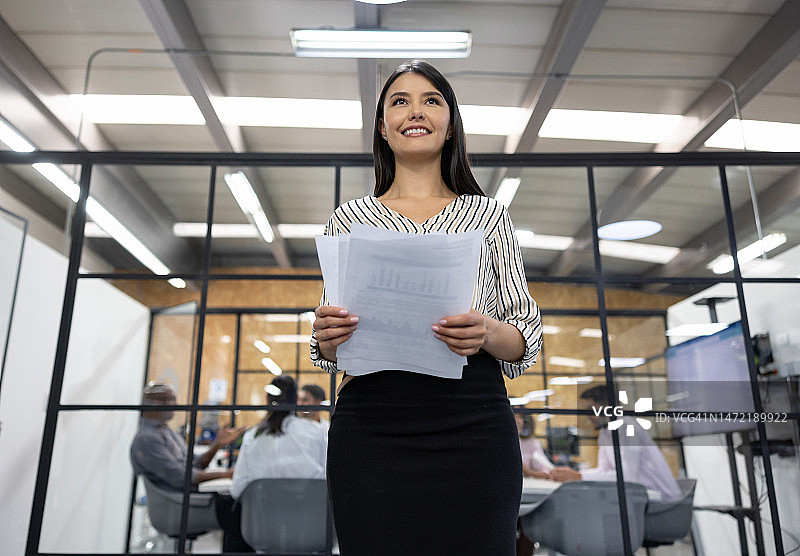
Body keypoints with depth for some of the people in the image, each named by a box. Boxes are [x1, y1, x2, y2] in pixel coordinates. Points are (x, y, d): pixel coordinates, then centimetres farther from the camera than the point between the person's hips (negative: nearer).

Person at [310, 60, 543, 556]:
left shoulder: (490, 214, 10)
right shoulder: (349, 219, 11)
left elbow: (528, 340, 7)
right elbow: (328, 353, 13)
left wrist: (489, 333, -15)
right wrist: (328, 336, -10)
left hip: (474, 428, 0)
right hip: (372, 433, 1)